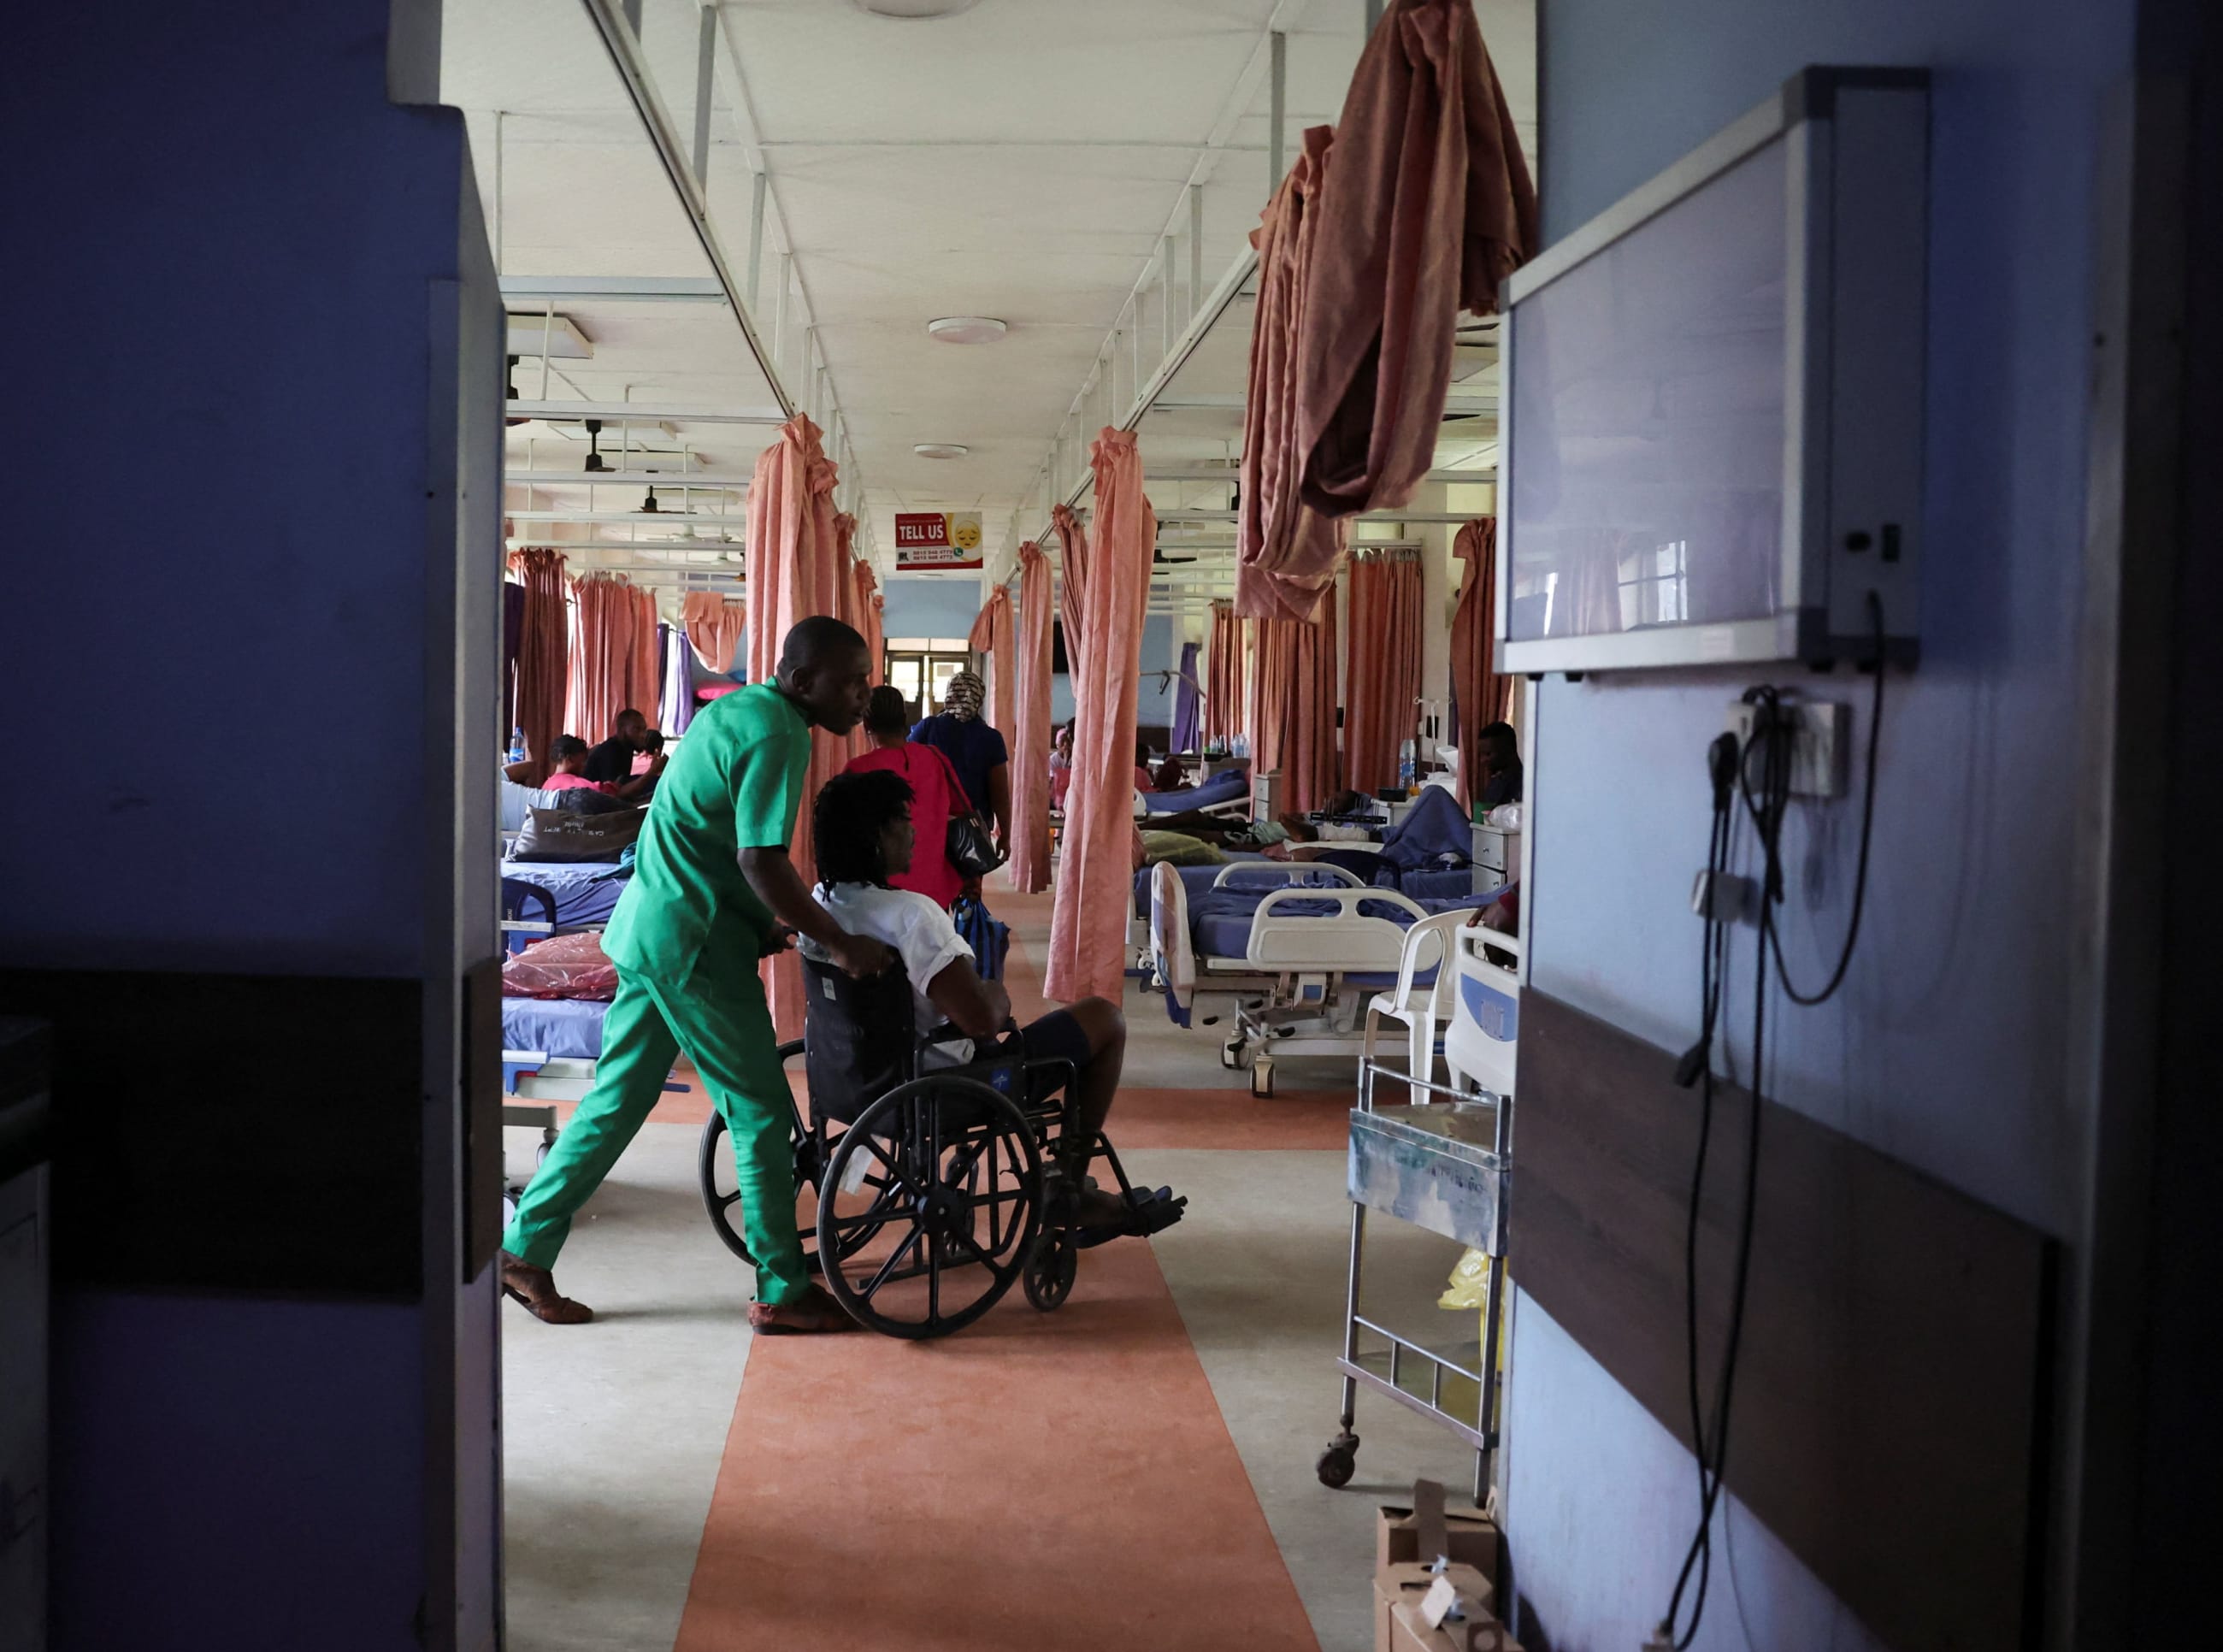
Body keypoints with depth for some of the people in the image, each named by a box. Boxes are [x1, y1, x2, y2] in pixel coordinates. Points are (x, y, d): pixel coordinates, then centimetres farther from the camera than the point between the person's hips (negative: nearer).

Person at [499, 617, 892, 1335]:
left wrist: (761, 920, 19)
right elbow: (762, 861, -24)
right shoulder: (777, 735, -16)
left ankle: (525, 1248, 20)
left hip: (651, 926, 10)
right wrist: (841, 944, -18)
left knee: (617, 1099, 15)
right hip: (696, 944, -10)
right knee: (761, 1113, 0)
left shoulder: (734, 710, 14)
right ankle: (783, 1291, 8)